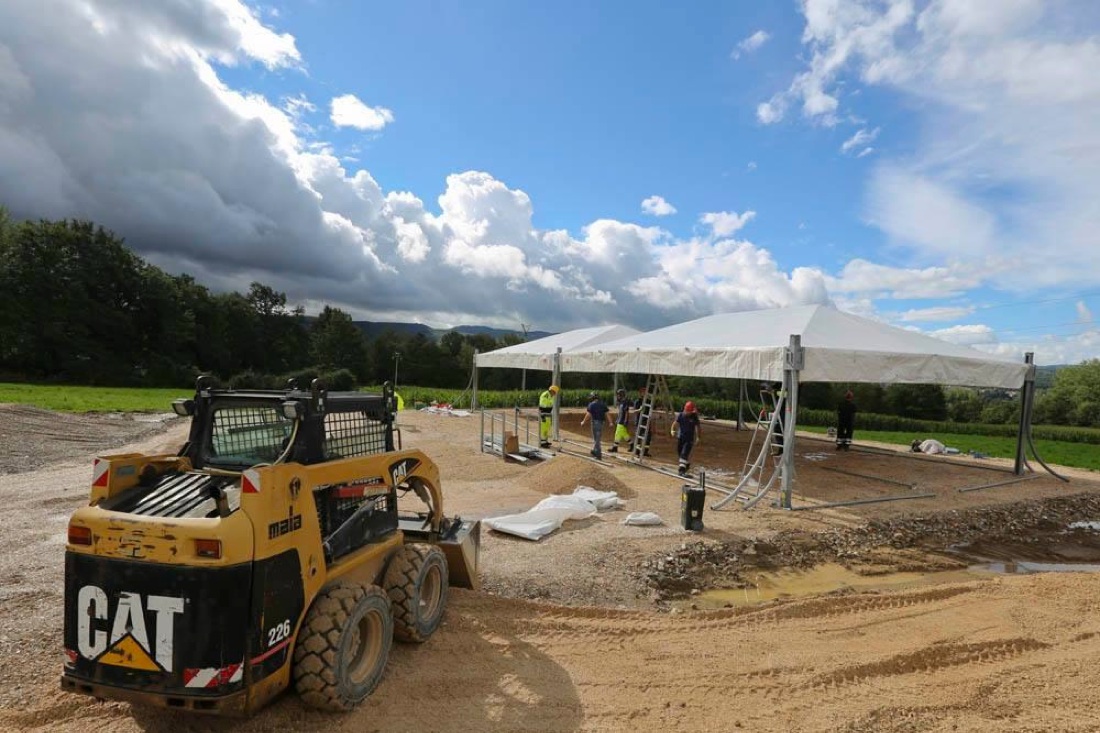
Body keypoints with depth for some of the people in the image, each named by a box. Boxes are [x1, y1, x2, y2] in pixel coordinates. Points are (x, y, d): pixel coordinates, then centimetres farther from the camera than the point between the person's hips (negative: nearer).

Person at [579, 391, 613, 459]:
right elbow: (607, 413, 6)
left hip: (595, 422, -6)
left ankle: (598, 455, -2)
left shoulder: (591, 404, -8)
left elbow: (588, 414, -13)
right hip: (601, 422, 6)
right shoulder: (603, 404, 9)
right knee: (599, 438, 19)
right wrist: (610, 422, 7)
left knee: (596, 439, -2)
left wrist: (583, 421, -3)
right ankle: (594, 451, 35)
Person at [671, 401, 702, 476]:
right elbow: (675, 423, -12)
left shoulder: (694, 417, -7)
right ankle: (687, 464, 43)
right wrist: (673, 430, -30)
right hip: (680, 437, 4)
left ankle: (682, 470, -16)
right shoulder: (680, 415, -4)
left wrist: (698, 437, 5)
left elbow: (698, 427, 3)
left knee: (684, 453, -15)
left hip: (690, 439, -4)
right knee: (679, 452, 15)